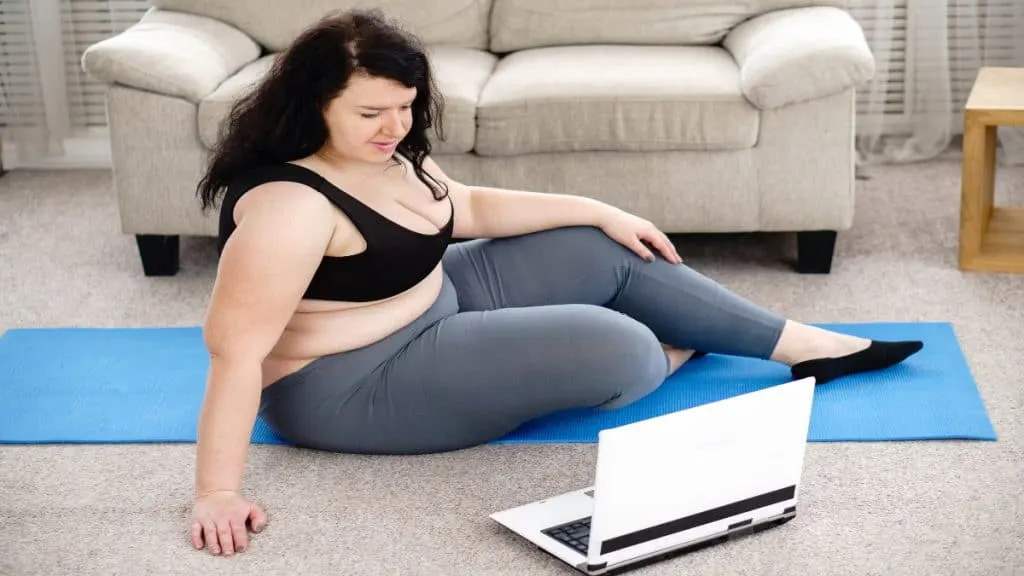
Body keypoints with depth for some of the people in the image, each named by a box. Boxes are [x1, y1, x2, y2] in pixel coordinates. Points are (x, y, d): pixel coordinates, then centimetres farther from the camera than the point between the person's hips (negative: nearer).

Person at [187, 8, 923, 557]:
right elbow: (235, 348, -33)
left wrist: (600, 211, 12)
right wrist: (217, 491, -37)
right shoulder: (289, 205, -30)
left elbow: (469, 208, 14)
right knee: (616, 349, -20)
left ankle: (806, 345, 17)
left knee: (612, 254, 9)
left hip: (431, 307, 11)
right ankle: (665, 356, 19)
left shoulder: (385, 155, 0)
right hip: (355, 385, -11)